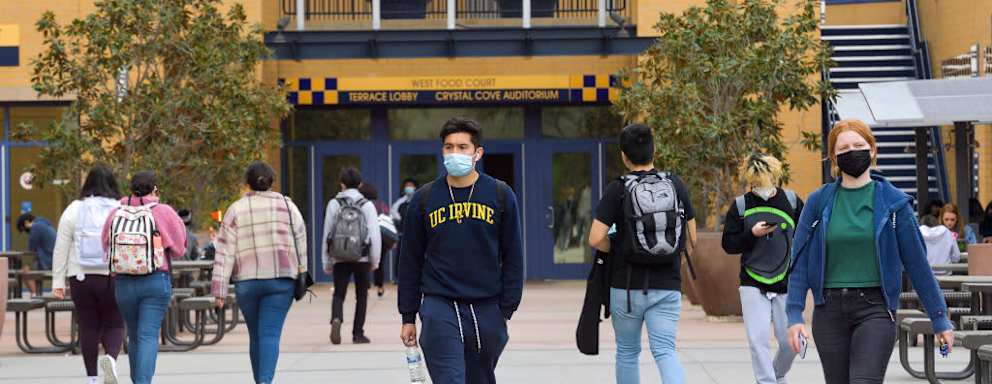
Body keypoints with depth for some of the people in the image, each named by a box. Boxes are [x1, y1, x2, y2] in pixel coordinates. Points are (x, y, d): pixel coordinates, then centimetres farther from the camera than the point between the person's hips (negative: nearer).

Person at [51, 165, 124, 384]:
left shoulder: (74, 209, 5)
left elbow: (61, 248, 5)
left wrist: (58, 281, 8)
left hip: (81, 277, 1)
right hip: (114, 277, -1)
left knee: (88, 327, 9)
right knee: (114, 325, 8)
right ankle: (111, 357, -21)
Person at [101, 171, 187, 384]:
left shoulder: (116, 214, 0)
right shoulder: (163, 212, -7)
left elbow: (105, 246, 5)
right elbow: (179, 249, -1)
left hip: (123, 284, 3)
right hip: (156, 282, -3)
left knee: (134, 335, 17)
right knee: (148, 335, -5)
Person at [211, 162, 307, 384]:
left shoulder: (235, 210, 2)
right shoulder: (287, 206, 3)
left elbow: (225, 252, -1)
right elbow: (300, 243, 3)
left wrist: (219, 290, -1)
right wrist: (301, 274, 12)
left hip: (246, 282, 1)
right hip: (280, 280, -1)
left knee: (255, 335, 16)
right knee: (270, 334, -7)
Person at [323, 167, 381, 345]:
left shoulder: (334, 204, 0)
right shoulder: (367, 205, -2)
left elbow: (327, 233, 1)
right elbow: (374, 235, -5)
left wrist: (327, 262, 9)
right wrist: (375, 260, 5)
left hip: (339, 259, 0)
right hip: (362, 258, 0)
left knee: (339, 294, 5)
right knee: (361, 296, 12)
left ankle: (336, 319, -24)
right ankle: (358, 333, 12)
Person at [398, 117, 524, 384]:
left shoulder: (500, 195, 2)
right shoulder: (424, 198, 3)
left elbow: (512, 257, 4)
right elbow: (410, 261, 8)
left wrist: (507, 309, -2)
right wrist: (408, 317, 6)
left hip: (487, 310, 1)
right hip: (439, 308, -1)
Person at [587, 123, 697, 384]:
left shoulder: (617, 190, -7)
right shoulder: (676, 185, 3)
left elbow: (596, 239, -13)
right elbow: (691, 240, 7)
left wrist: (618, 250, 6)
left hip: (628, 286, -2)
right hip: (668, 286, 2)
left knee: (627, 352, 14)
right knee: (665, 350, -2)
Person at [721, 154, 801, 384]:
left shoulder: (791, 201, 1)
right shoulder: (740, 206, 0)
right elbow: (728, 244, 1)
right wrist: (752, 234, -15)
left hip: (786, 285, 1)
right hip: (752, 285, -1)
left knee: (790, 341, 3)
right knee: (758, 340, -12)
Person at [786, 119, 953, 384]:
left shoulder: (893, 201, 1)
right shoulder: (819, 202, 4)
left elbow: (916, 263, 5)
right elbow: (800, 263, 5)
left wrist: (939, 318, 5)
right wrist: (794, 315, -5)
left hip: (875, 308, -2)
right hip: (829, 310, 2)